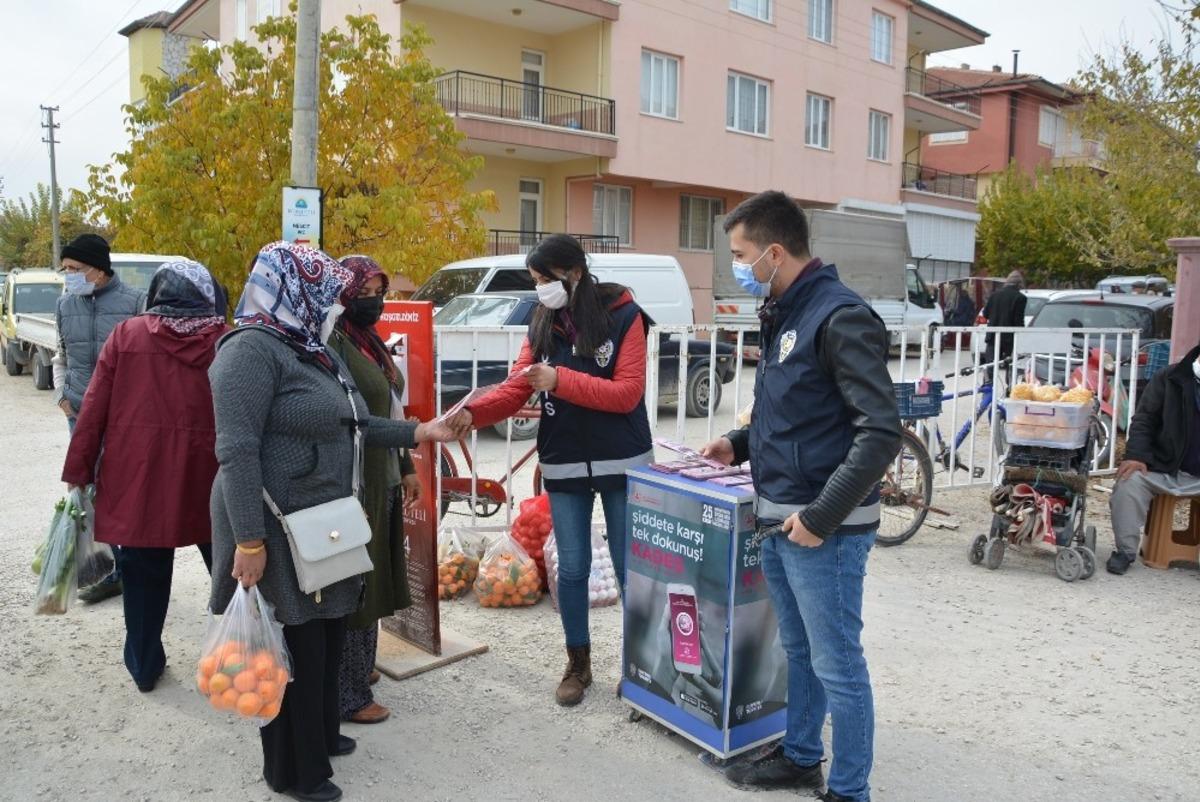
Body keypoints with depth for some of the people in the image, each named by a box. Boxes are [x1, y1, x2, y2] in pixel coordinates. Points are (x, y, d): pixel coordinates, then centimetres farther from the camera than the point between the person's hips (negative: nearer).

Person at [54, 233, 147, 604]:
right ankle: (110, 570, 22)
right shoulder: (65, 305, 7)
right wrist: (61, 395, 8)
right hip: (81, 414, 5)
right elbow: (60, 356, 18)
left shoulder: (134, 302, -9)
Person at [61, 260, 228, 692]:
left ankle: (145, 666, 26)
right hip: (208, 478, 0)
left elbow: (94, 408, 0)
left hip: (137, 477, 1)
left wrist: (79, 472, 5)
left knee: (144, 575, 13)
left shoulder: (126, 334, 1)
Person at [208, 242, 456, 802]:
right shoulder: (252, 349, -18)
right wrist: (249, 540, -27)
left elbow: (348, 426, 20)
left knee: (327, 638, 20)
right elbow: (236, 450, -24)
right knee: (295, 649, 4)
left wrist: (414, 433, 15)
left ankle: (321, 736, 41)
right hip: (279, 532, -9)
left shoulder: (317, 352, 12)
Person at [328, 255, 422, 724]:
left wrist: (406, 467, 21)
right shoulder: (333, 343, -15)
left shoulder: (370, 342, 14)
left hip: (382, 478, 9)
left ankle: (359, 666, 36)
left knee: (372, 578, 19)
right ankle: (349, 696, 12)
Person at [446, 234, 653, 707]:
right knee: (572, 569, 10)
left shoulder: (623, 316, -10)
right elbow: (516, 389, -1)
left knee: (630, 567, 7)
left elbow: (628, 393, -17)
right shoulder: (542, 324, 4)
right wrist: (473, 412, -19)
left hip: (621, 463, -3)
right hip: (563, 464, 4)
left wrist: (561, 380, -24)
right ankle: (578, 665, 27)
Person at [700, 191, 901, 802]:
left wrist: (821, 516, -21)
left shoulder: (841, 317, -16)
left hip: (824, 529, -9)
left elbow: (880, 432, -22)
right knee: (798, 652, 21)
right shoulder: (782, 316, 12)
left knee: (837, 666, 4)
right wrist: (740, 444, 11)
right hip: (777, 521, 9)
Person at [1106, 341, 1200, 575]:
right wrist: (1136, 455, -14)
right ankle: (1125, 550, -9)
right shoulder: (1170, 378, 1)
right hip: (1164, 469, -1)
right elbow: (1143, 419, 1)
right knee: (1129, 483, -24)